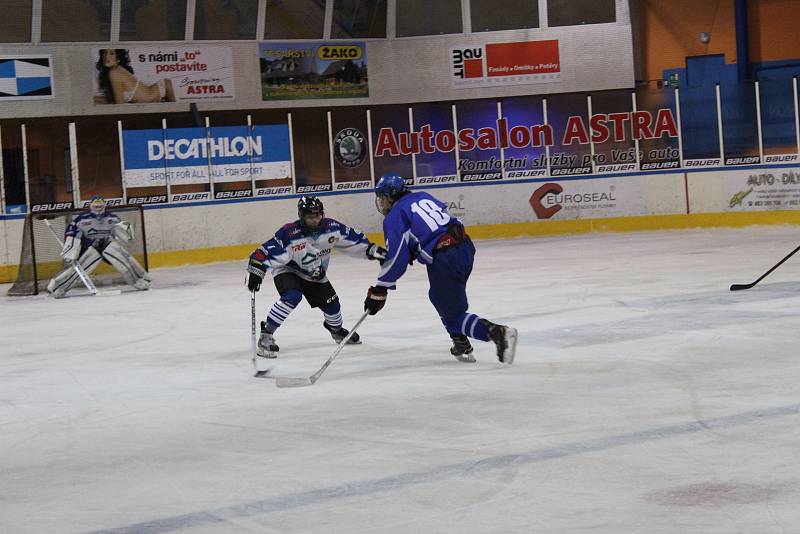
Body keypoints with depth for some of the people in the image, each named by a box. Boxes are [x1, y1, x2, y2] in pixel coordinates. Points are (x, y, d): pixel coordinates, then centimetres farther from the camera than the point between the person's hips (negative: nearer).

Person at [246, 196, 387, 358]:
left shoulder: (331, 228, -18)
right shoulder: (289, 234, -32)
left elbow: (354, 238, -4)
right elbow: (266, 252, -32)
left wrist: (372, 249, -9)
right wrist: (256, 273, -39)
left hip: (316, 276, 5)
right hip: (287, 272, -5)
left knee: (331, 303, 6)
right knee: (292, 297, -32)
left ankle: (336, 329, 42)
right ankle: (266, 335, -23)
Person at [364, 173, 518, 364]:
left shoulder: (394, 216, -1)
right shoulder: (423, 197, 21)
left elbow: (397, 257, -9)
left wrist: (379, 291, -3)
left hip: (444, 260, -8)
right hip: (466, 247, 8)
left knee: (453, 314, 1)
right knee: (440, 297, 29)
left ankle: (497, 333, -19)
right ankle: (461, 344, 29)